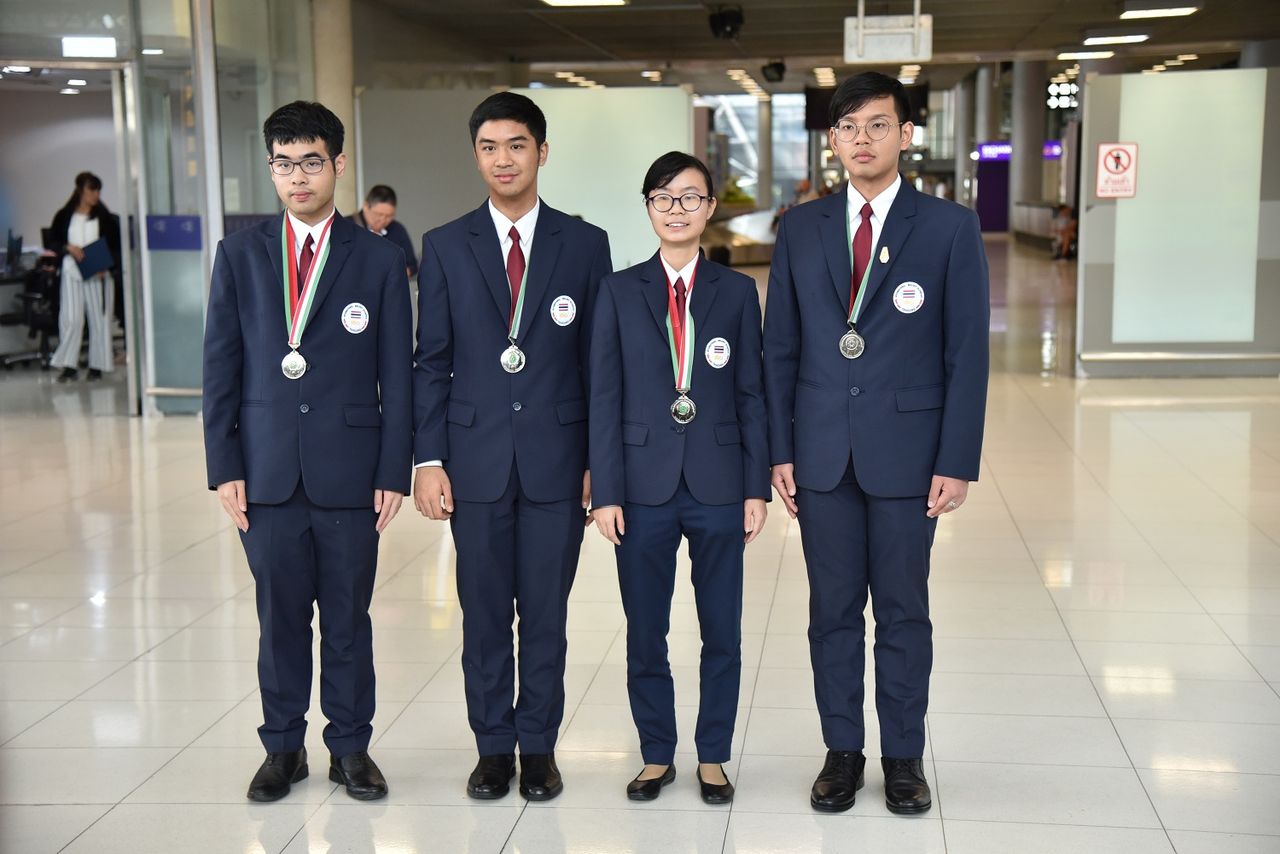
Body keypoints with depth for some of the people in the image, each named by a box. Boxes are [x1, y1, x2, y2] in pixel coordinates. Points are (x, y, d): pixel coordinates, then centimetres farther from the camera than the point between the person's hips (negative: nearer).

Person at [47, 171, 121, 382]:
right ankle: (69, 364, 1)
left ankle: (98, 365, 9)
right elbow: (52, 242, 8)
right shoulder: (64, 216, 4)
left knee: (99, 318, 1)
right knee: (71, 318, -4)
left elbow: (116, 246, 4)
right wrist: (69, 248, -11)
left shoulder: (105, 218, 4)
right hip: (72, 272, 0)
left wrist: (107, 267, -11)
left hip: (100, 275, 0)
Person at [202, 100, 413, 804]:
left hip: (349, 470, -1)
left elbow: (396, 374, 2)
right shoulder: (239, 255, 7)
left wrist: (394, 471, -3)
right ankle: (282, 747, 24)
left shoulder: (378, 259, 3)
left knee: (348, 616, 7)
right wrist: (225, 466, -1)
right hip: (267, 470, 1)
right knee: (279, 615, 9)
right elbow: (221, 366, 6)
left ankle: (350, 746, 21)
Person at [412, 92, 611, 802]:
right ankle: (493, 747, 21)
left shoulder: (584, 244, 4)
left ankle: (539, 746, 20)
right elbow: (431, 362, 4)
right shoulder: (445, 246, 5)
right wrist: (428, 459, -3)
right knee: (484, 615, 7)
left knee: (546, 615, 6)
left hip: (556, 460, 0)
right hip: (475, 458, 1)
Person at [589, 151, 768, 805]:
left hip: (718, 486, 1)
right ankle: (656, 755, 24)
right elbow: (605, 398, 0)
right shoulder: (619, 291, 3)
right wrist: (605, 493, -5)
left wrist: (757, 487, 0)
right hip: (644, 486, 0)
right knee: (645, 634, 8)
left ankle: (712, 757, 23)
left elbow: (751, 395, 5)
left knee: (722, 631, 8)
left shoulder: (737, 292, 5)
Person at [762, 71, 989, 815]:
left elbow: (968, 354, -4)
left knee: (904, 612, 7)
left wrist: (958, 463, -9)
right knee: (833, 611, 9)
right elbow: (781, 349, 8)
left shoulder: (950, 228, -2)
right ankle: (842, 750, 22)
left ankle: (904, 755, 21)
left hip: (907, 454, -2)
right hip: (822, 454, 2)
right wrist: (780, 450, 2)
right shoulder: (801, 230, 6)